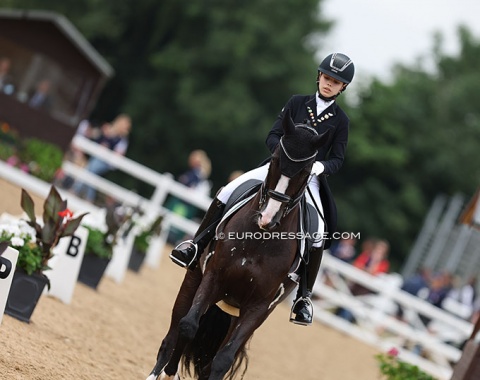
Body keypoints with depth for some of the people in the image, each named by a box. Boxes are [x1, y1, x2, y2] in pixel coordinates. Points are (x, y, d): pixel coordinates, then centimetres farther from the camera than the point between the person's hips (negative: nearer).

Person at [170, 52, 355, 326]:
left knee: (318, 234, -24)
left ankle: (304, 295, -10)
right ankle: (197, 245, -5)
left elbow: (337, 160, 2)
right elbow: (273, 136, 4)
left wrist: (319, 166, -20)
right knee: (227, 193, -18)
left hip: (309, 178, -2)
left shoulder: (340, 120, 4)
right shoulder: (297, 103, 8)